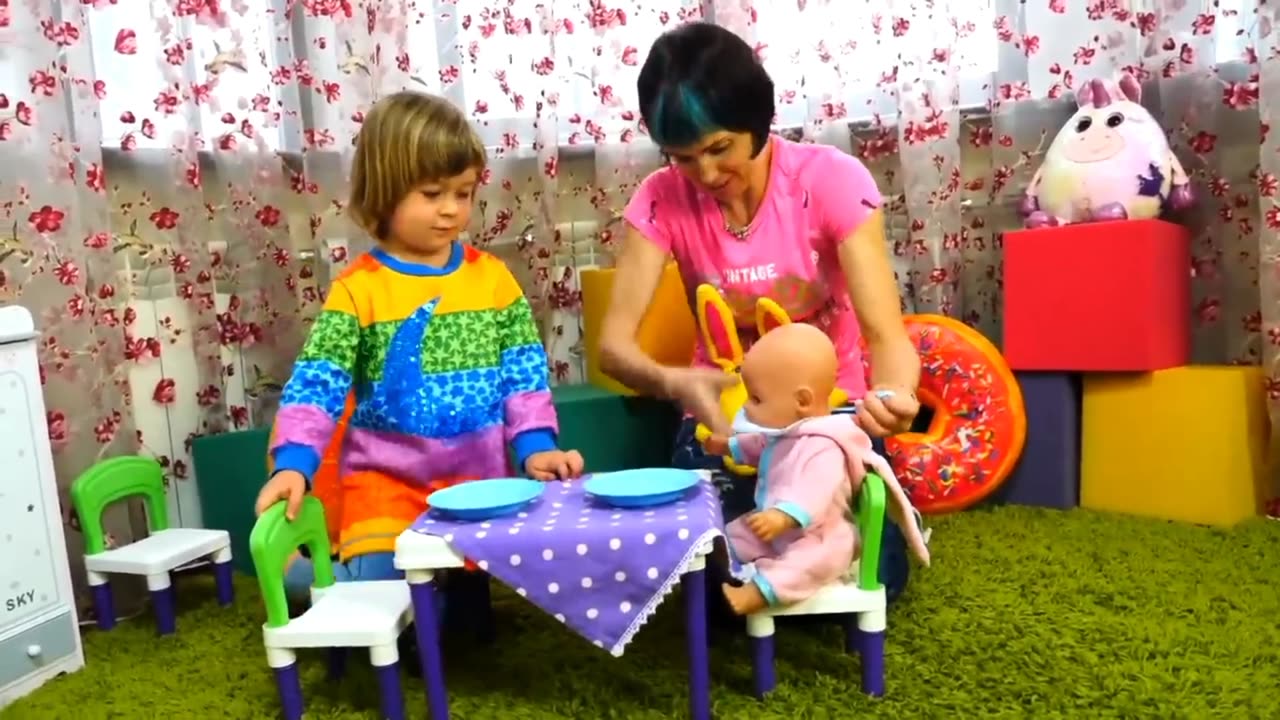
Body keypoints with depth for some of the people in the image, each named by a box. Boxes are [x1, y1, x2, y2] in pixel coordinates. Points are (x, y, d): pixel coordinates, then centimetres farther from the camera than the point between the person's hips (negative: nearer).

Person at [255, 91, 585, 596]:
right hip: (388, 480, -2)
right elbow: (316, 384, -8)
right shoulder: (358, 289, -5)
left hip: (480, 475, 3)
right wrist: (293, 464, -22)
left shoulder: (492, 277, 3)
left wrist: (535, 446, -8)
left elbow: (524, 372, 4)